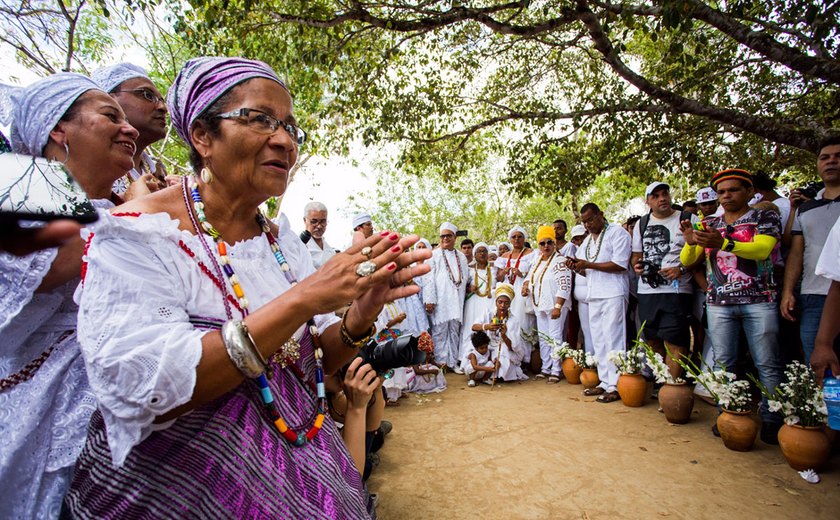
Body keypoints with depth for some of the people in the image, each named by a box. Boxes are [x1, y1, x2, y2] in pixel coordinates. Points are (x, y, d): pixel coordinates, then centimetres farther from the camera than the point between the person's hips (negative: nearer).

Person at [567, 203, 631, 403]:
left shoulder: (617, 233, -3)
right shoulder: (587, 241, 20)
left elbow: (620, 265, -14)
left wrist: (588, 264, -15)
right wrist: (576, 267, 1)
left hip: (613, 294, -8)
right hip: (594, 295, 8)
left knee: (613, 339, -7)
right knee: (598, 340, 8)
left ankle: (615, 386, -1)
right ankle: (605, 381, 15)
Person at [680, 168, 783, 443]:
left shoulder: (765, 218, 3)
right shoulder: (708, 225, 12)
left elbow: (762, 249, -16)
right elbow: (687, 260, 5)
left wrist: (724, 243, -33)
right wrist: (690, 242, -18)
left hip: (759, 301, -3)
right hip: (718, 303, 3)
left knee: (767, 364, 1)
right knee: (723, 363, 6)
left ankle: (771, 419, 12)